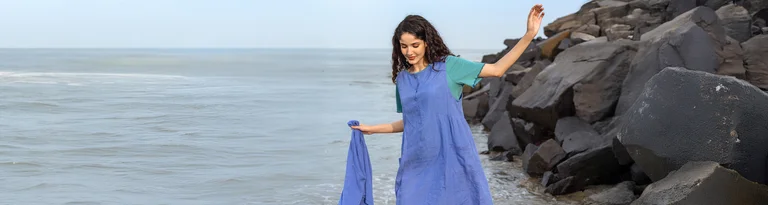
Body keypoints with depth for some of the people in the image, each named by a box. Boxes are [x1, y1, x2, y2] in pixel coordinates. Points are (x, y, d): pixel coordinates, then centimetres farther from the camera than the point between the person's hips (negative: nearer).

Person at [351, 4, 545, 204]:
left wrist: (529, 35, -10)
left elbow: (497, 70, -3)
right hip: (417, 163, 4)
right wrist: (373, 129, 23)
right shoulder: (402, 79, 11)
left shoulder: (448, 66, -1)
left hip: (451, 158, -3)